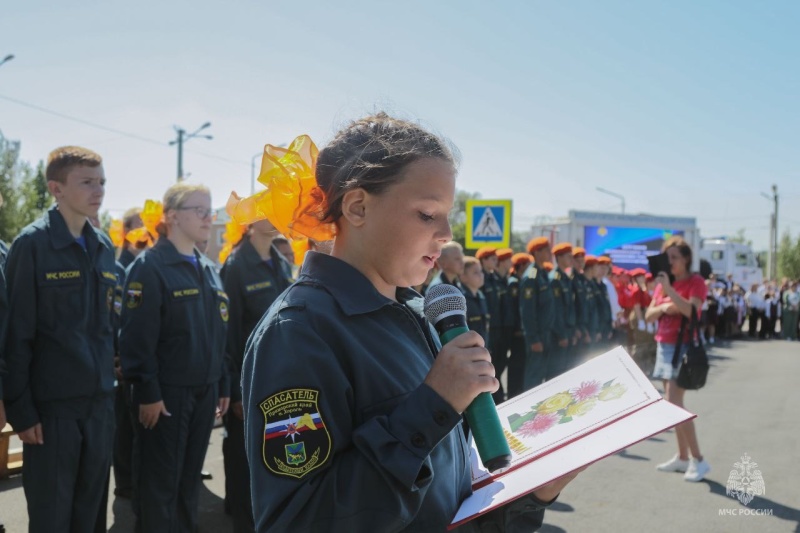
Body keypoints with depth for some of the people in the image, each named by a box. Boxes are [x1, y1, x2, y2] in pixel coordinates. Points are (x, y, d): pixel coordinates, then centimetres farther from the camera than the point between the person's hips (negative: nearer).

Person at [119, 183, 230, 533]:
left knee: (189, 477, 17)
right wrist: (147, 392, -19)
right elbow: (137, 336, -17)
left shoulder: (208, 270, 12)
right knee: (159, 482, 5)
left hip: (203, 390, 7)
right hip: (166, 391, -7)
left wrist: (223, 384, 13)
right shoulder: (149, 266, -12)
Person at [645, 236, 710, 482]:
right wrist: (663, 307, -10)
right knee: (673, 403, 10)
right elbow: (649, 315, 10)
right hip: (664, 345, 8)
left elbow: (692, 310, -25)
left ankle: (698, 459, -7)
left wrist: (669, 289, -28)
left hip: (683, 345, -8)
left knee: (674, 403, -15)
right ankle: (682, 457, 17)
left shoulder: (695, 281, -8)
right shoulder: (663, 282, 12)